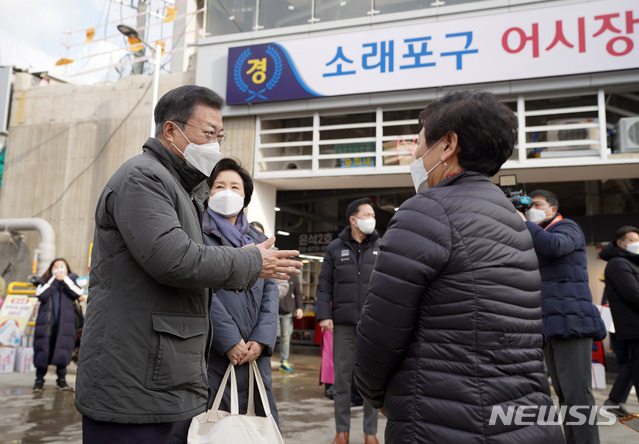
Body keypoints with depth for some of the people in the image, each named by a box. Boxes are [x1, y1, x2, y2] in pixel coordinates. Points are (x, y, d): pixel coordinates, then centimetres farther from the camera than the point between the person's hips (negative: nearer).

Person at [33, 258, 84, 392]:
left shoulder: (70, 281, 13)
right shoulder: (44, 282, 13)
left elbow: (78, 293, -6)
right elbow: (41, 295, -8)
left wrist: (64, 280, -7)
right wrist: (54, 280, -7)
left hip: (64, 322, 0)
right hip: (46, 321, 0)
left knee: (62, 349, -5)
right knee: (43, 349, -2)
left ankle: (61, 379, 4)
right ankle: (39, 380, 8)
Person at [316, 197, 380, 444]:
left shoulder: (381, 247, 7)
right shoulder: (335, 247, 6)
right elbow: (325, 284, 5)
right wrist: (324, 315, -4)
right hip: (343, 323, 0)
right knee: (342, 377, 7)